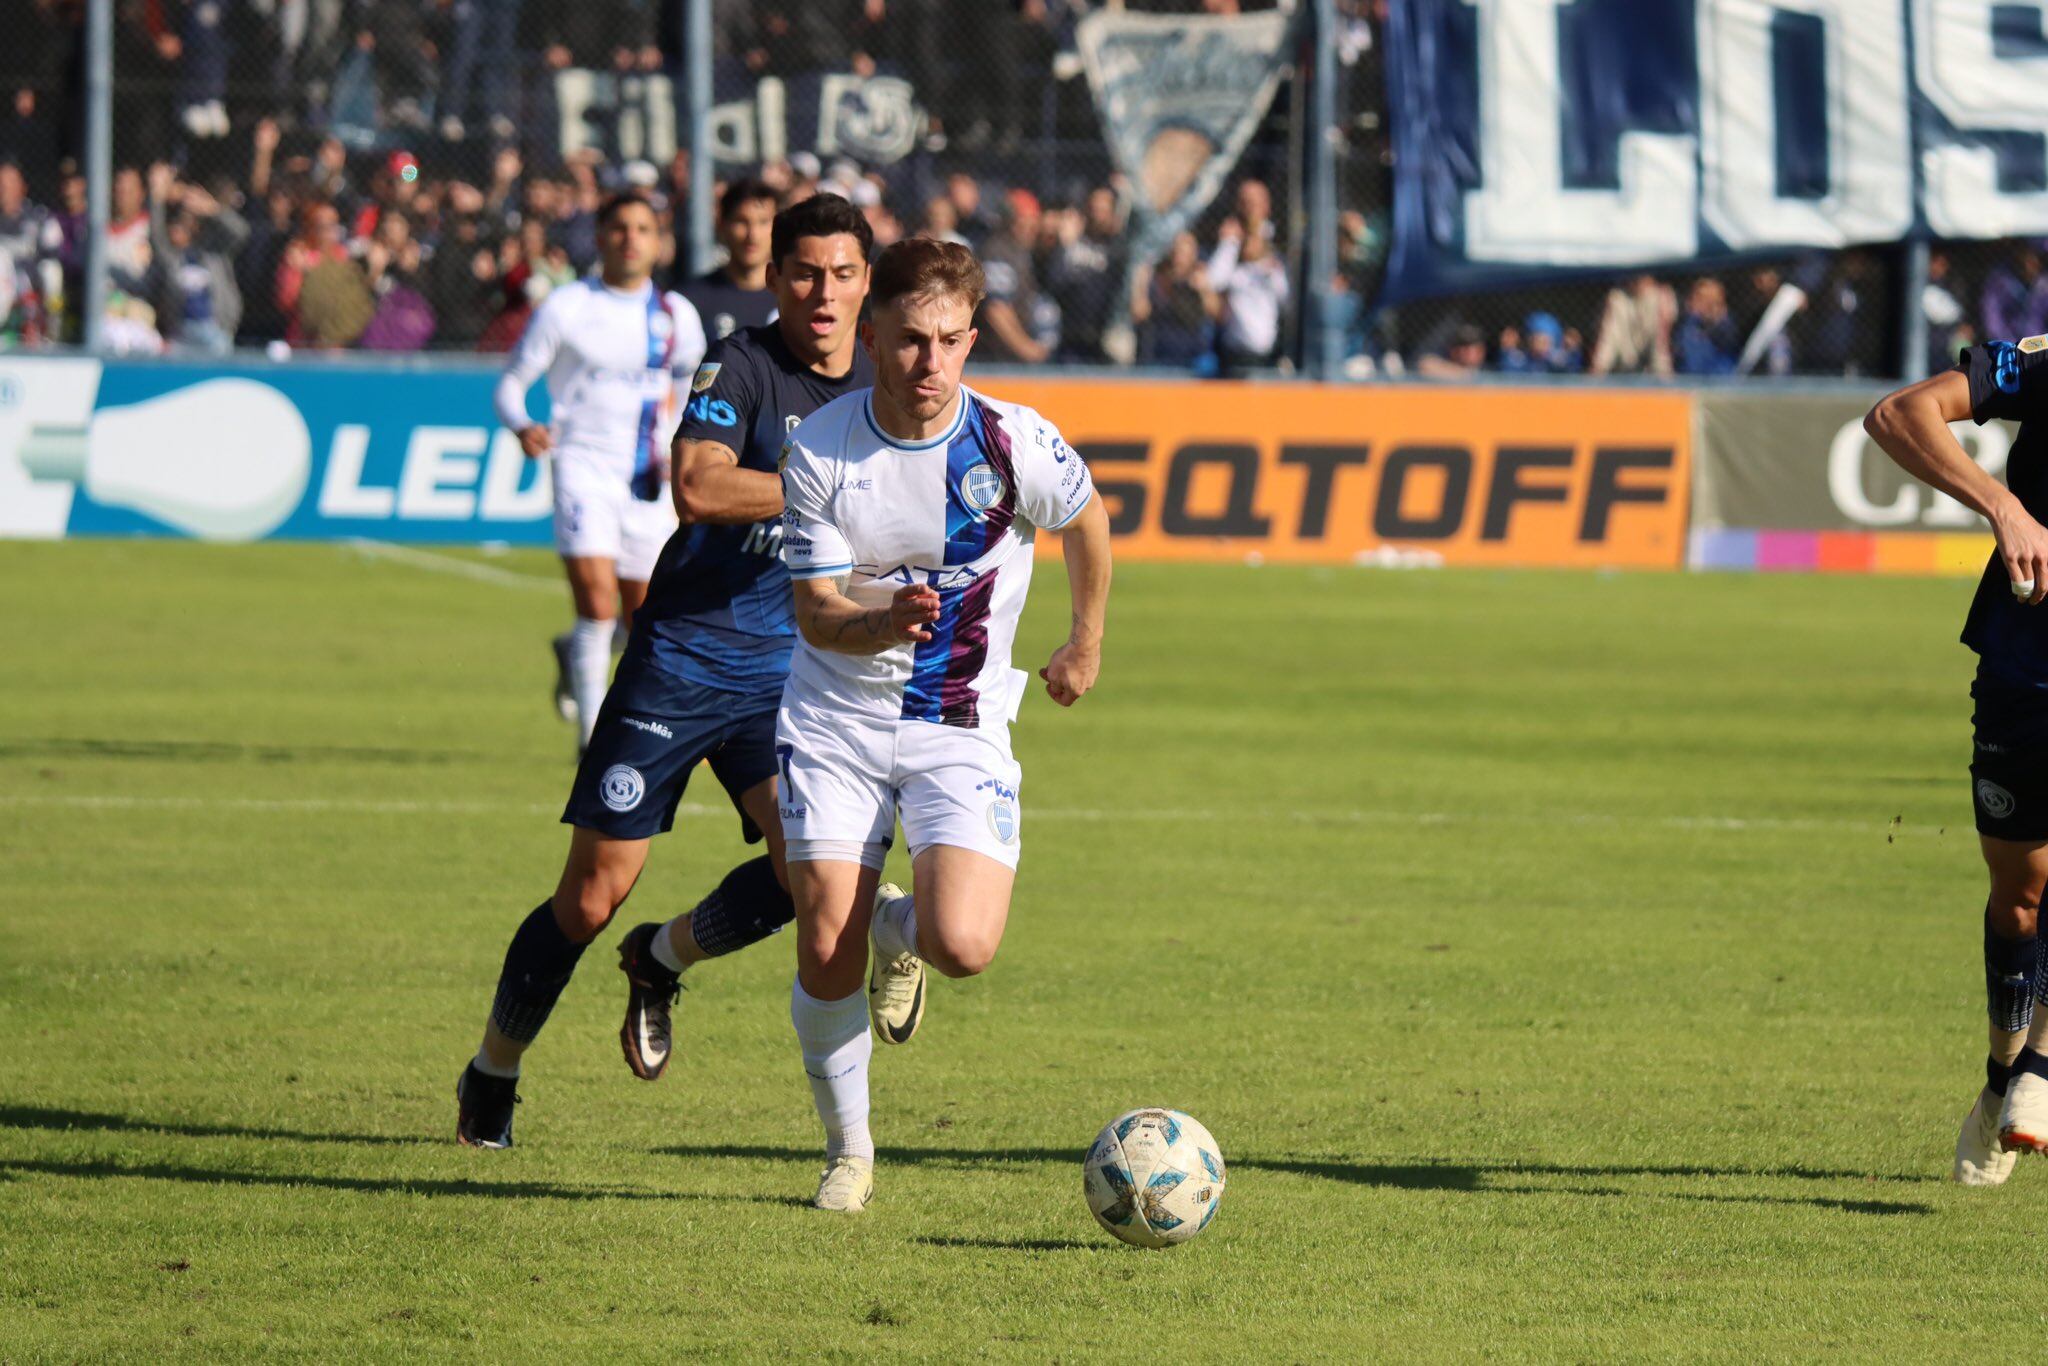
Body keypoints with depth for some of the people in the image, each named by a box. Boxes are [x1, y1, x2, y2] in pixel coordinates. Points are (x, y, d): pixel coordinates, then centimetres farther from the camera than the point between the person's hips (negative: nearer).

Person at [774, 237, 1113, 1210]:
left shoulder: (1013, 444, -13)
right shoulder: (819, 452, -11)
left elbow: (1086, 522, 9)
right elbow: (816, 613, -10)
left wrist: (1085, 646, 21)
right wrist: (885, 622, -32)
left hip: (960, 728, -1)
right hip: (835, 722, 1)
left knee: (962, 946, -20)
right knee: (826, 958, -6)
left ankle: (900, 932, 19)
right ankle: (847, 1153, 19)